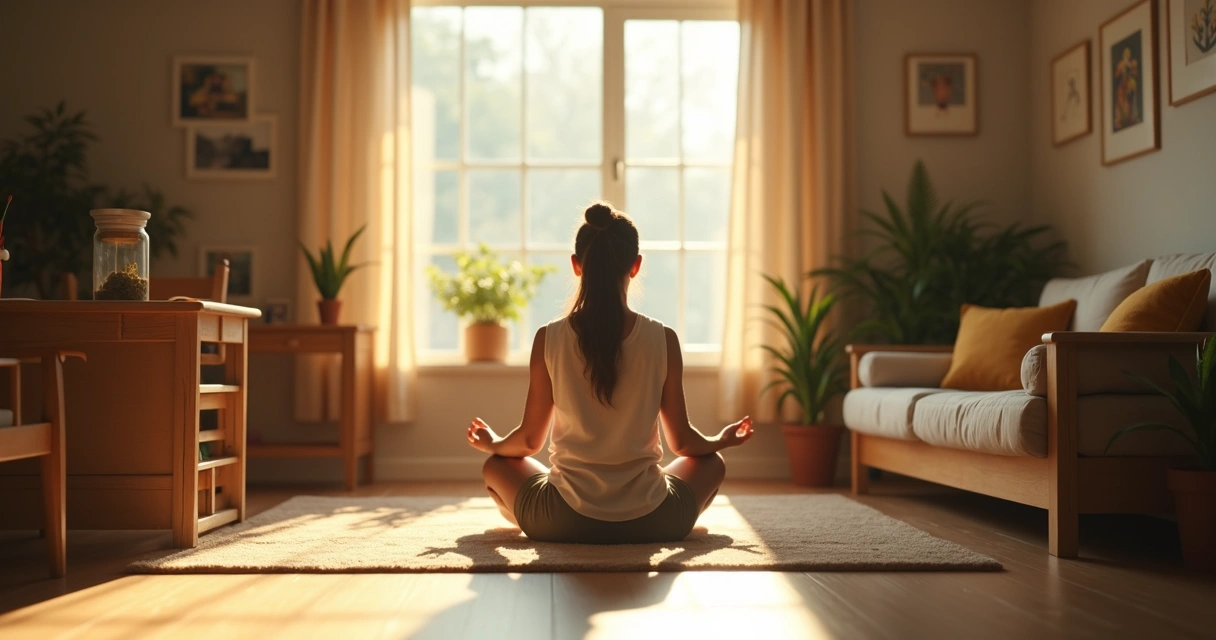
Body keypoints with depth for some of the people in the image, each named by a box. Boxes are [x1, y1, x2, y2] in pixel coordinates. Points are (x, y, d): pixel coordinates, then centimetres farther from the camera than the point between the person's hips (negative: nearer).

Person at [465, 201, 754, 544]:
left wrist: (493, 443, 23)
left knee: (496, 467, 30)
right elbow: (681, 441, 0)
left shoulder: (548, 339, -9)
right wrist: (721, 440, 22)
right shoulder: (663, 340, -9)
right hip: (651, 523, 1)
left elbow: (530, 439, 0)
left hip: (563, 524, 0)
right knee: (711, 463, 30)